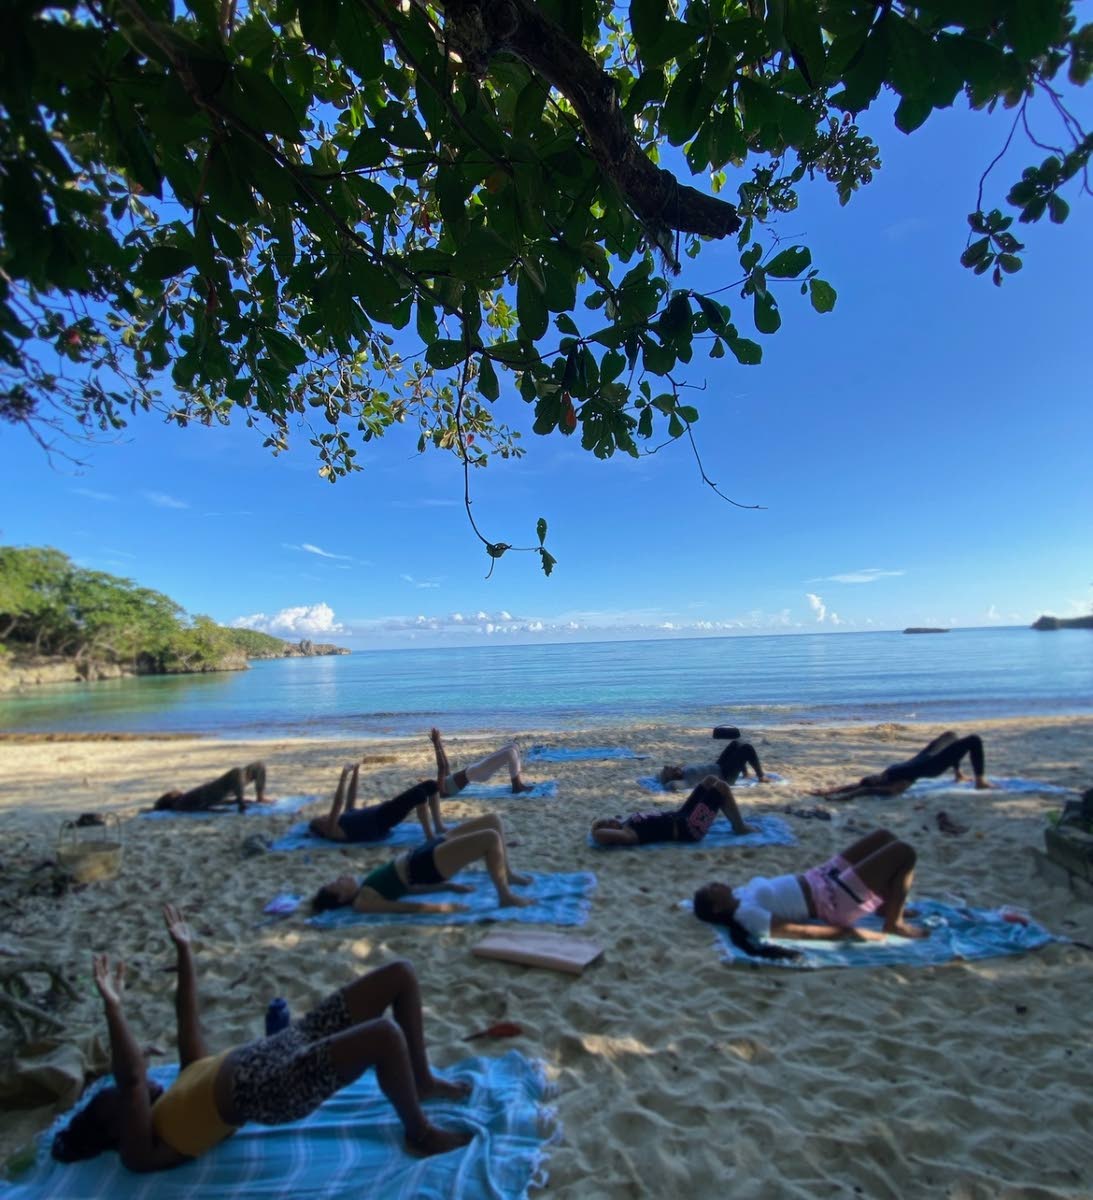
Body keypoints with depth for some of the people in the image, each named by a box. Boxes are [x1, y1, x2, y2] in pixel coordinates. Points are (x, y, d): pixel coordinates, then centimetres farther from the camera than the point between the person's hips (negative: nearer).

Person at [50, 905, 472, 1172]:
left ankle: (422, 1080, 13)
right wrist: (113, 1006, -22)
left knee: (400, 974, -3)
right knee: (385, 1035, -35)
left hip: (289, 1047, 9)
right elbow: (131, 1080, -13)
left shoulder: (189, 1077, 27)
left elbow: (188, 1017, 30)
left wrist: (184, 950, 28)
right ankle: (420, 1134, -6)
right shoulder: (144, 1149, 5)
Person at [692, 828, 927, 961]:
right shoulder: (747, 914, -24)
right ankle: (894, 923, 7)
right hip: (834, 901, -9)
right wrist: (851, 932, -18)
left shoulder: (740, 894, 2)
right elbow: (801, 931, -23)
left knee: (884, 836, 15)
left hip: (818, 879, 9)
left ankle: (888, 906, 27)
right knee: (904, 852, -9)